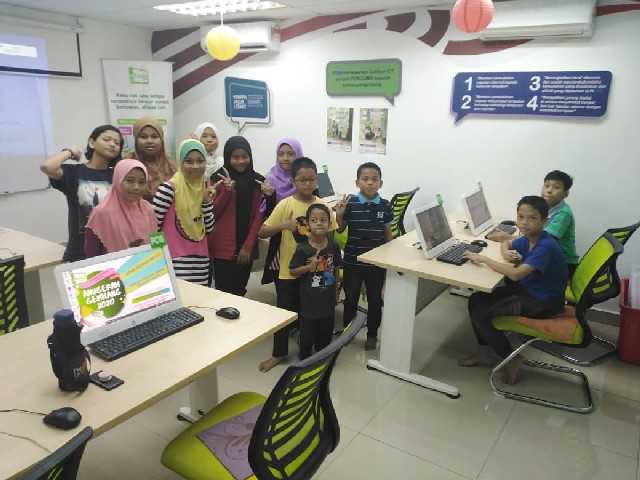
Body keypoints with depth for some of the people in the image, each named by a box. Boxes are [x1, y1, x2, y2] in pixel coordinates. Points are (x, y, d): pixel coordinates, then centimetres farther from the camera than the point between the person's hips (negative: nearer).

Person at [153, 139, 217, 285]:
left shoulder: (204, 188, 8)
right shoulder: (169, 188, -12)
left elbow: (208, 229, 8)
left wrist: (207, 202, -4)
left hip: (200, 259, 6)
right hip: (176, 260, -6)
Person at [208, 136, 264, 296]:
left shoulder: (258, 181, 6)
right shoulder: (219, 179, 1)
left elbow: (258, 216, 3)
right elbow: (212, 213, -1)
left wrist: (248, 245, -6)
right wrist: (227, 191, -16)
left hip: (246, 248, 2)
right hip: (223, 248, -2)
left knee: (240, 292, 10)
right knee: (224, 292, -3)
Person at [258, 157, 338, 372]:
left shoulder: (323, 206, -3)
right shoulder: (285, 205, -9)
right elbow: (261, 233, -11)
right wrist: (283, 225, -28)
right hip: (289, 270, -2)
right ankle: (278, 353, 29)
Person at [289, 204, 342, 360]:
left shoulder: (334, 245, -6)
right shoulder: (302, 248, -16)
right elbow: (292, 271, -9)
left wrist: (335, 293, 12)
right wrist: (309, 266, -26)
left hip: (327, 299, 4)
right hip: (309, 300, -4)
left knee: (326, 332, 21)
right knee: (307, 333, 10)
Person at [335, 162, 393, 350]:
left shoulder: (385, 206, -5)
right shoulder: (349, 203, -11)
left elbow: (388, 233, 5)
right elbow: (340, 230, -3)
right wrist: (339, 216, -21)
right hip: (353, 260, -1)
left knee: (375, 300, 13)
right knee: (351, 298, 14)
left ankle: (372, 335, 32)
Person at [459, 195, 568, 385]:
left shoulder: (546, 246, -27)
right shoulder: (527, 239, -1)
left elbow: (516, 274, -36)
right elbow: (506, 243, 22)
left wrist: (483, 259, -26)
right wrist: (506, 253, -3)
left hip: (543, 303, -9)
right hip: (527, 290, 9)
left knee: (480, 312, -15)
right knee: (476, 300, 4)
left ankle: (511, 358, 3)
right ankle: (484, 350, 19)